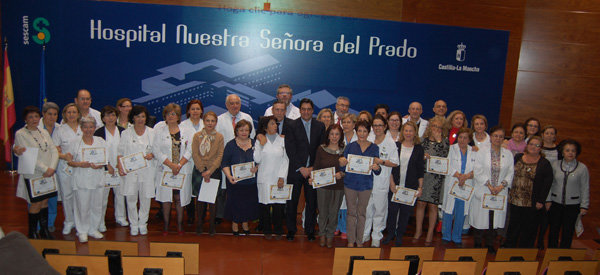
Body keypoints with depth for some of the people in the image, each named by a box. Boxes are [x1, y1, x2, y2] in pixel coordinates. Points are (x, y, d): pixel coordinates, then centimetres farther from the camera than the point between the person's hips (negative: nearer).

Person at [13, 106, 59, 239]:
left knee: (44, 202, 12)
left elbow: (54, 151, 6)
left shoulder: (44, 132, 12)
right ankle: (32, 233, 14)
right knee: (36, 204, -1)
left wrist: (52, 168, -9)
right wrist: (45, 169, -16)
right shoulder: (20, 134, -6)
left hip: (48, 174, 5)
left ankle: (44, 230, 23)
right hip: (33, 175, -5)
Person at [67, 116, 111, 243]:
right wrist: (80, 164, -19)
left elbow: (106, 161, 6)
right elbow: (69, 161, -1)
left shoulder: (101, 141, 6)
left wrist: (98, 166, -14)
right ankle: (82, 231, 19)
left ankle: (93, 229, 25)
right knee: (82, 207, 2)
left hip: (98, 179, 2)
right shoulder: (74, 142, 1)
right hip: (81, 179, -2)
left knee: (97, 206, 9)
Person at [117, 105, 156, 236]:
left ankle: (143, 223, 21)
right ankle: (133, 225, 17)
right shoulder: (126, 133, 6)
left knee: (145, 198, 4)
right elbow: (120, 152, 5)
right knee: (131, 198, 1)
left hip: (147, 170, 1)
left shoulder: (152, 132, 7)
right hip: (130, 171, 0)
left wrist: (152, 154, -9)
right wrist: (120, 166, -9)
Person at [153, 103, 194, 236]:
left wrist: (179, 165, -13)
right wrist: (171, 165, -13)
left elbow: (189, 150, 0)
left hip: (183, 170, 0)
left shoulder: (187, 131, 7)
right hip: (165, 170, 0)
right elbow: (156, 151, -3)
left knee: (179, 198, 2)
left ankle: (180, 224, 13)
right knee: (166, 198, 1)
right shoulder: (159, 132, 6)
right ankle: (166, 225, 13)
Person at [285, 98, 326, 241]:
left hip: (313, 170, 2)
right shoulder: (292, 126, -2)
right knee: (292, 202, 5)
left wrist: (313, 168, -6)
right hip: (295, 170, -1)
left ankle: (310, 230, 21)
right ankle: (291, 230, 21)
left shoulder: (320, 126, 6)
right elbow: (290, 150, -6)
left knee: (312, 202, 7)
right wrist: (301, 168, -11)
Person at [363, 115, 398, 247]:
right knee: (366, 209, 8)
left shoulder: (391, 143, -3)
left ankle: (376, 236, 20)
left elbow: (395, 163, -4)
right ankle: (365, 234, 25)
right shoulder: (368, 141, 8)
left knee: (379, 209, 6)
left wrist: (381, 162, -17)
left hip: (381, 183, -3)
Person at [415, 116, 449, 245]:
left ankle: (430, 233, 17)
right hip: (422, 175, 2)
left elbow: (445, 155, -14)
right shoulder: (424, 140, 7)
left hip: (436, 177, -2)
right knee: (420, 204, 6)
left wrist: (438, 140, -13)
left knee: (433, 205, 4)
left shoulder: (444, 141, 2)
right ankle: (418, 230, 22)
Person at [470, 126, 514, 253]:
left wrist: (502, 185, -11)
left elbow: (510, 173, 3)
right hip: (483, 191, -2)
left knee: (495, 218, 7)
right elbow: (478, 171, -8)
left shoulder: (508, 154, 6)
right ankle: (478, 244, 19)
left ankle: (490, 244, 22)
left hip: (500, 192, 2)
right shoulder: (482, 151, -3)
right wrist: (489, 185, -13)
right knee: (481, 217, 3)